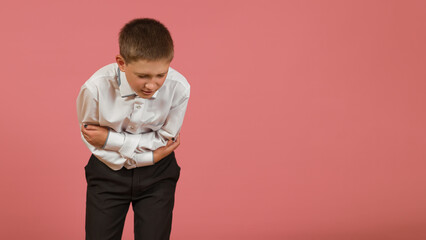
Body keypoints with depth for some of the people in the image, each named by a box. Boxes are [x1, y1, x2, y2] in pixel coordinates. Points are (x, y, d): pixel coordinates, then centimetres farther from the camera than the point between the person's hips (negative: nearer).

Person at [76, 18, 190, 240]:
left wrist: (110, 138, -18)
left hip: (157, 174, 0)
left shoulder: (179, 88, -26)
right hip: (109, 168, 0)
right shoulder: (95, 88, -28)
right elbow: (89, 137, -11)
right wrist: (148, 156, -16)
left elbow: (164, 139, -12)